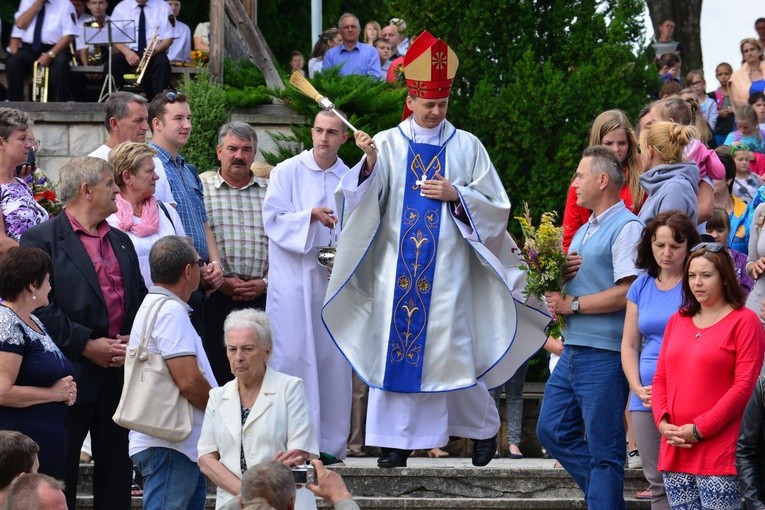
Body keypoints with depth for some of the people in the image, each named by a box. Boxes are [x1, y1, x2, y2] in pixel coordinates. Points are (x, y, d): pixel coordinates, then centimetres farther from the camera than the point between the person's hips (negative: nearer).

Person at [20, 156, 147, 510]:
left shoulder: (121, 242, 17)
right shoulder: (42, 240, -6)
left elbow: (140, 299, 19)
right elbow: (38, 306, -14)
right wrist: (85, 345, -15)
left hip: (121, 371, 6)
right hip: (72, 373, -6)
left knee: (117, 468, 9)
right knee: (61, 471, -2)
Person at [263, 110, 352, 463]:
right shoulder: (287, 172, 3)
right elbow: (273, 219, -5)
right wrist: (311, 216, -19)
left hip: (334, 279, 3)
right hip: (293, 280, -3)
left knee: (332, 358, 2)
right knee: (291, 356, -6)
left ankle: (330, 442, 7)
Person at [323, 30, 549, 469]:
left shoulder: (467, 147, 5)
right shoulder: (388, 144, 4)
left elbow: (496, 207, 5)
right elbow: (364, 199, -7)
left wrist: (455, 195, -10)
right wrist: (370, 164, -25)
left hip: (448, 267, -1)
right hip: (398, 264, 1)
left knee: (452, 349, -2)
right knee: (396, 346, -1)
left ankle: (484, 428, 19)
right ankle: (399, 439, 5)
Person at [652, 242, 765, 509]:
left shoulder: (743, 321, -2)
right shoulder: (678, 321, 17)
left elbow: (743, 385, -10)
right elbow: (660, 378, 16)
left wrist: (699, 430, -13)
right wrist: (663, 423, -3)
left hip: (719, 454, -6)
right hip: (675, 450, 6)